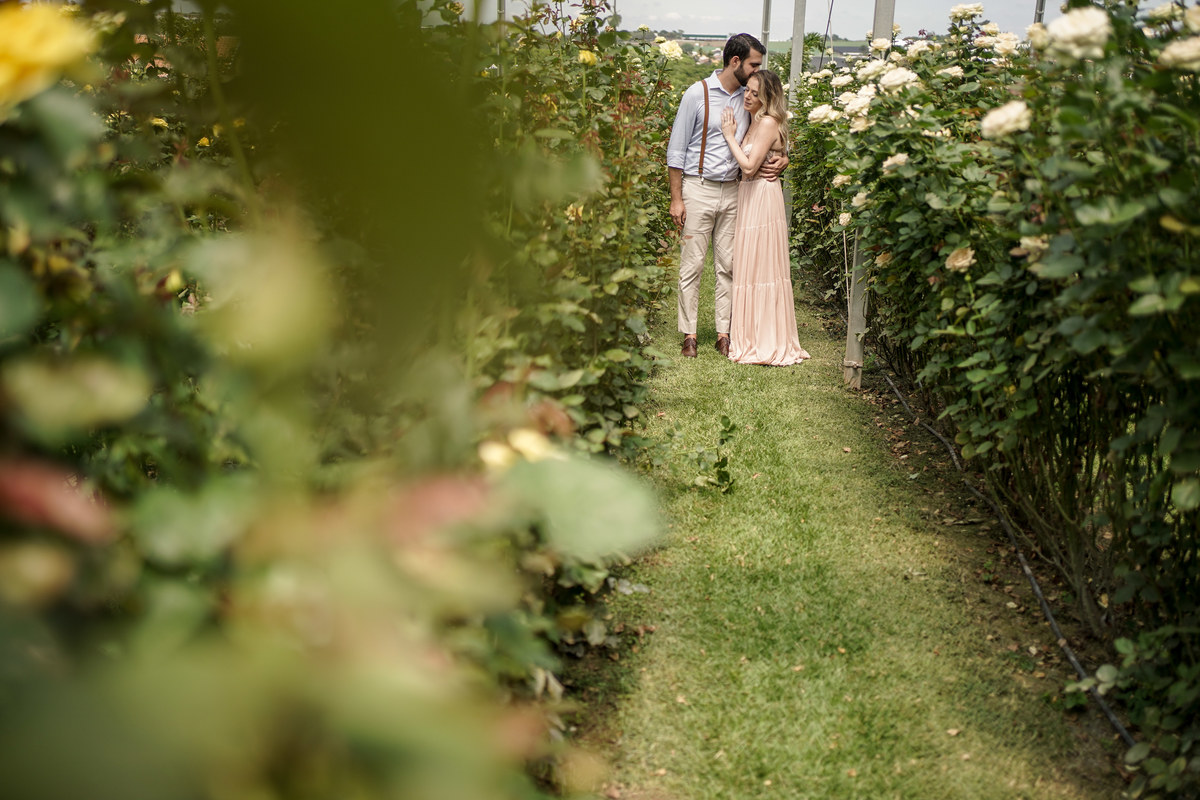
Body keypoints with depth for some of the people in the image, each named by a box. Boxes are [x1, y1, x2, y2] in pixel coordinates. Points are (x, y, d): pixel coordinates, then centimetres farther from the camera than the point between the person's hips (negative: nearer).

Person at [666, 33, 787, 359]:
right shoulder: (698, 93, -6)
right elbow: (676, 149, -4)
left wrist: (780, 161, -5)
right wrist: (676, 198, -7)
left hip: (733, 191, 4)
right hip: (699, 188, -4)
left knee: (728, 265, 4)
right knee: (692, 265, -1)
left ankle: (724, 333, 10)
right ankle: (688, 335, 6)